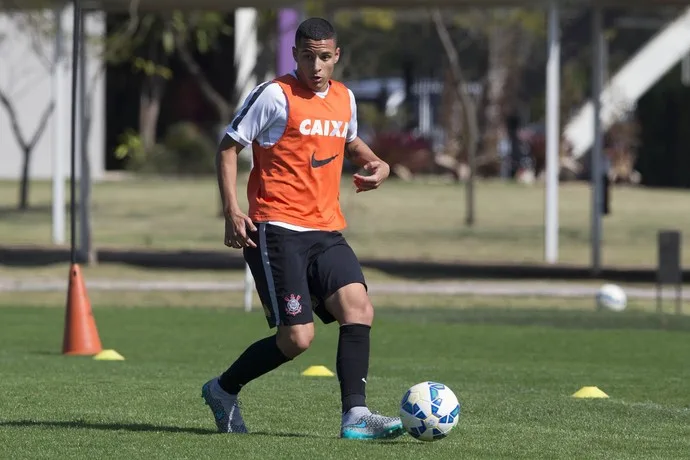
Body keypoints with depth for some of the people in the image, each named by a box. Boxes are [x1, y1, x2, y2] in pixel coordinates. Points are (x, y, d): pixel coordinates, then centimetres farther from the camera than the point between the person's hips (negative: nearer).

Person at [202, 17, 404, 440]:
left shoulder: (344, 98, 13)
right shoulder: (275, 96, -6)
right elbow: (229, 147, -2)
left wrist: (375, 164, 12)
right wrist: (232, 211, -12)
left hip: (326, 230, 6)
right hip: (277, 229, -6)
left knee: (359, 308, -16)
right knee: (297, 337, -12)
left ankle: (355, 416, -18)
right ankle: (223, 390, 11)